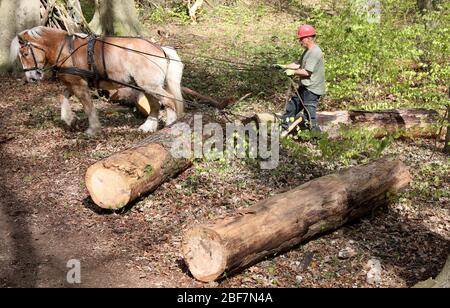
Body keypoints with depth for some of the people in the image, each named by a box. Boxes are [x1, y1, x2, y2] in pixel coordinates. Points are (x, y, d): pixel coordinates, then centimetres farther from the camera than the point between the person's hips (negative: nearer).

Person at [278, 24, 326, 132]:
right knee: (292, 105, 19)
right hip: (305, 87, 11)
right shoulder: (308, 51, 14)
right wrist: (284, 67, 7)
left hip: (312, 89, -11)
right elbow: (298, 64, 16)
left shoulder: (315, 52, -20)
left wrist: (293, 72, -12)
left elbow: (307, 72, -24)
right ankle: (283, 127, 30)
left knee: (309, 116, -6)